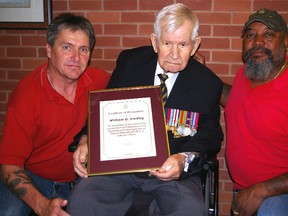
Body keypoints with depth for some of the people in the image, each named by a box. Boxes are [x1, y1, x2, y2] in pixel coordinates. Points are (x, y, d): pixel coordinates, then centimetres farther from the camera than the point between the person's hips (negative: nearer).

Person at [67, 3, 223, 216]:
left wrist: (183, 159, -19)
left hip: (172, 172, -1)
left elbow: (209, 135, 3)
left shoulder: (208, 84, -2)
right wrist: (86, 141, -11)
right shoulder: (129, 61, 2)